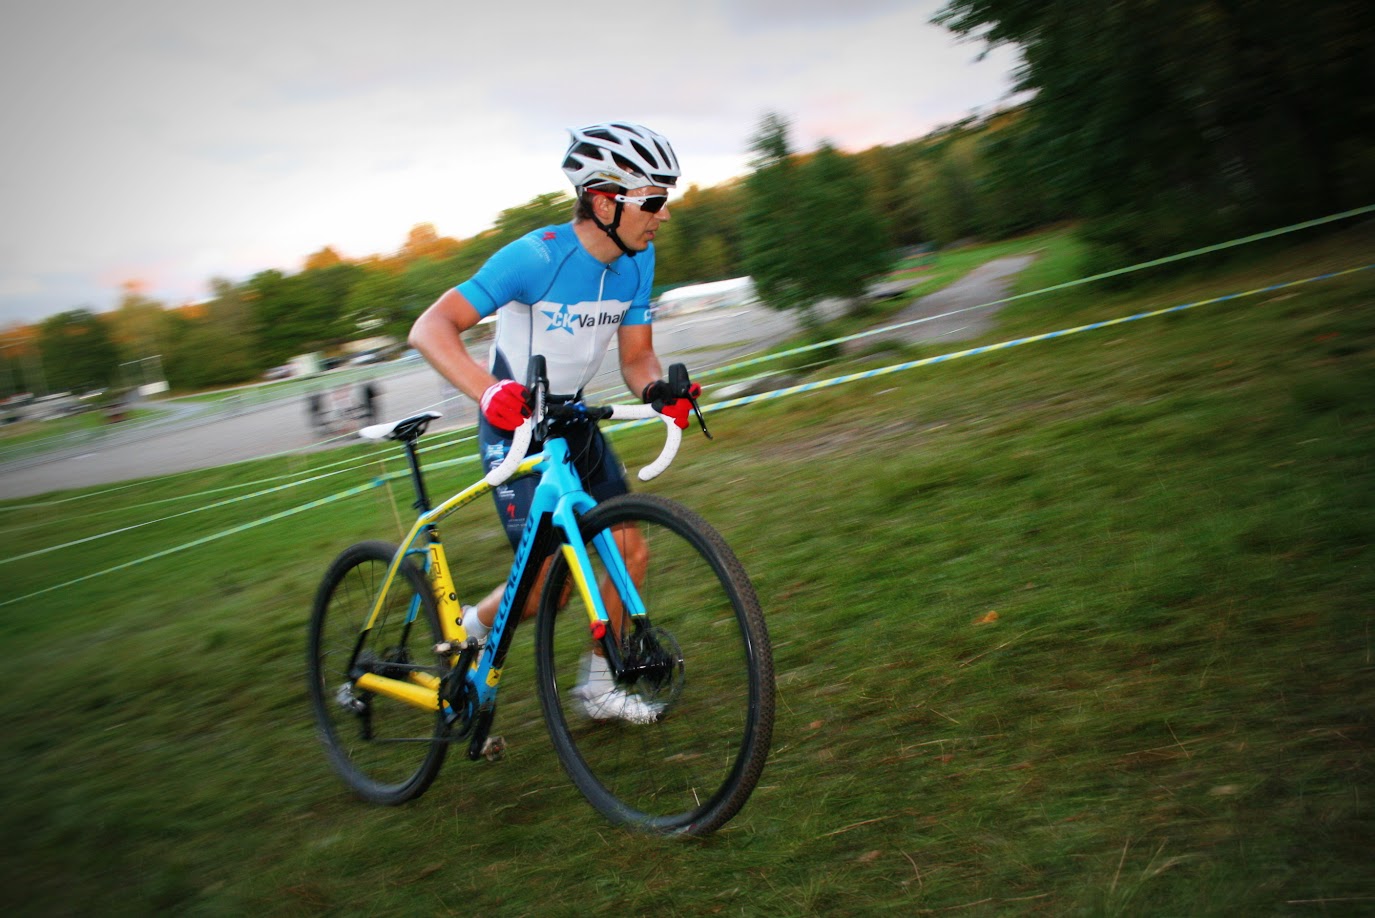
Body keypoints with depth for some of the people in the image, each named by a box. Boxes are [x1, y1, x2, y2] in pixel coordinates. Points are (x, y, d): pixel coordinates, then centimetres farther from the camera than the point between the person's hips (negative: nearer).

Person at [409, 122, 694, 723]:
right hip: (515, 428, -7)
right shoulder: (536, 256, -25)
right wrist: (487, 391, -49)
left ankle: (597, 685, 19)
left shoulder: (637, 262, -4)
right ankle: (468, 630, 18)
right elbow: (430, 328, -31)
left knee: (630, 550, 1)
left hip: (573, 421, 7)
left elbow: (635, 356, 0)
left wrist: (657, 389, -24)